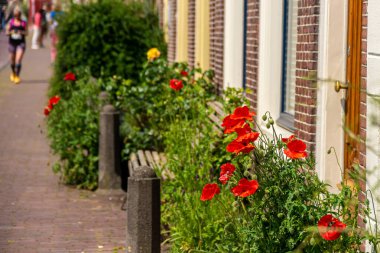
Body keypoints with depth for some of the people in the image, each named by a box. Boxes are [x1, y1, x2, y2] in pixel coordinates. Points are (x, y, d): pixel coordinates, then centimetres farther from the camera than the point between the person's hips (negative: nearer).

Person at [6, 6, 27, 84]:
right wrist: (11, 32, -15)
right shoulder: (11, 22, 3)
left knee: (18, 60, -15)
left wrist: (22, 32, -18)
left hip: (21, 43, -2)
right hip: (12, 43, 2)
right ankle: (13, 73, 39)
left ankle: (17, 77, -12)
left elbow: (26, 33, 2)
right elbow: (7, 32, 6)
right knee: (12, 61, 12)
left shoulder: (23, 23, 0)